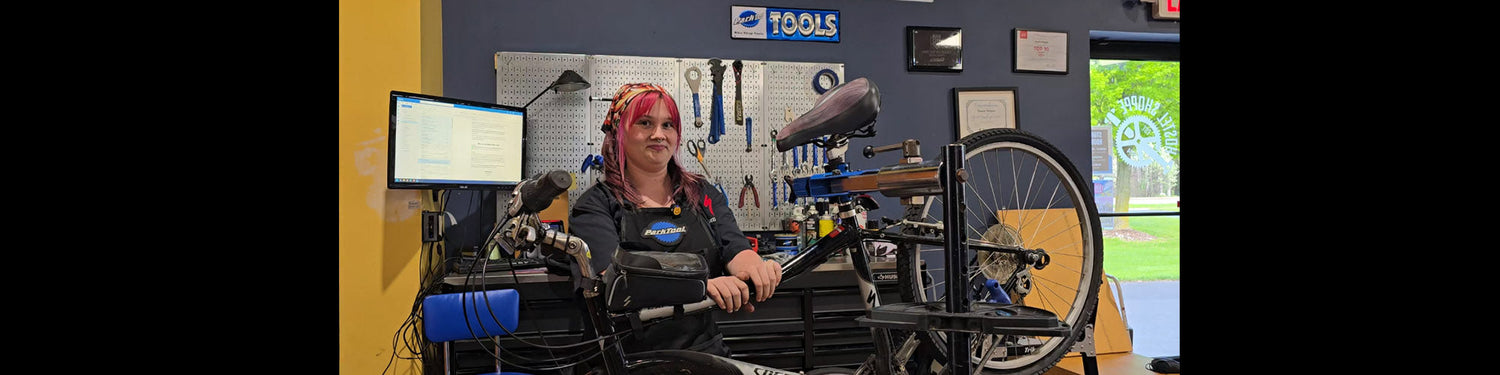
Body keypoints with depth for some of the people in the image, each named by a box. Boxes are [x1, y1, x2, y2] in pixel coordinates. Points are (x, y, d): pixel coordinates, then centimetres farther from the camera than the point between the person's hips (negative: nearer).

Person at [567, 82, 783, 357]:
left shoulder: (703, 194, 15)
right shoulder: (596, 204, 2)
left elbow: (736, 249, 3)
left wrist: (753, 267, -23)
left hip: (704, 351, 4)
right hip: (630, 359, -3)